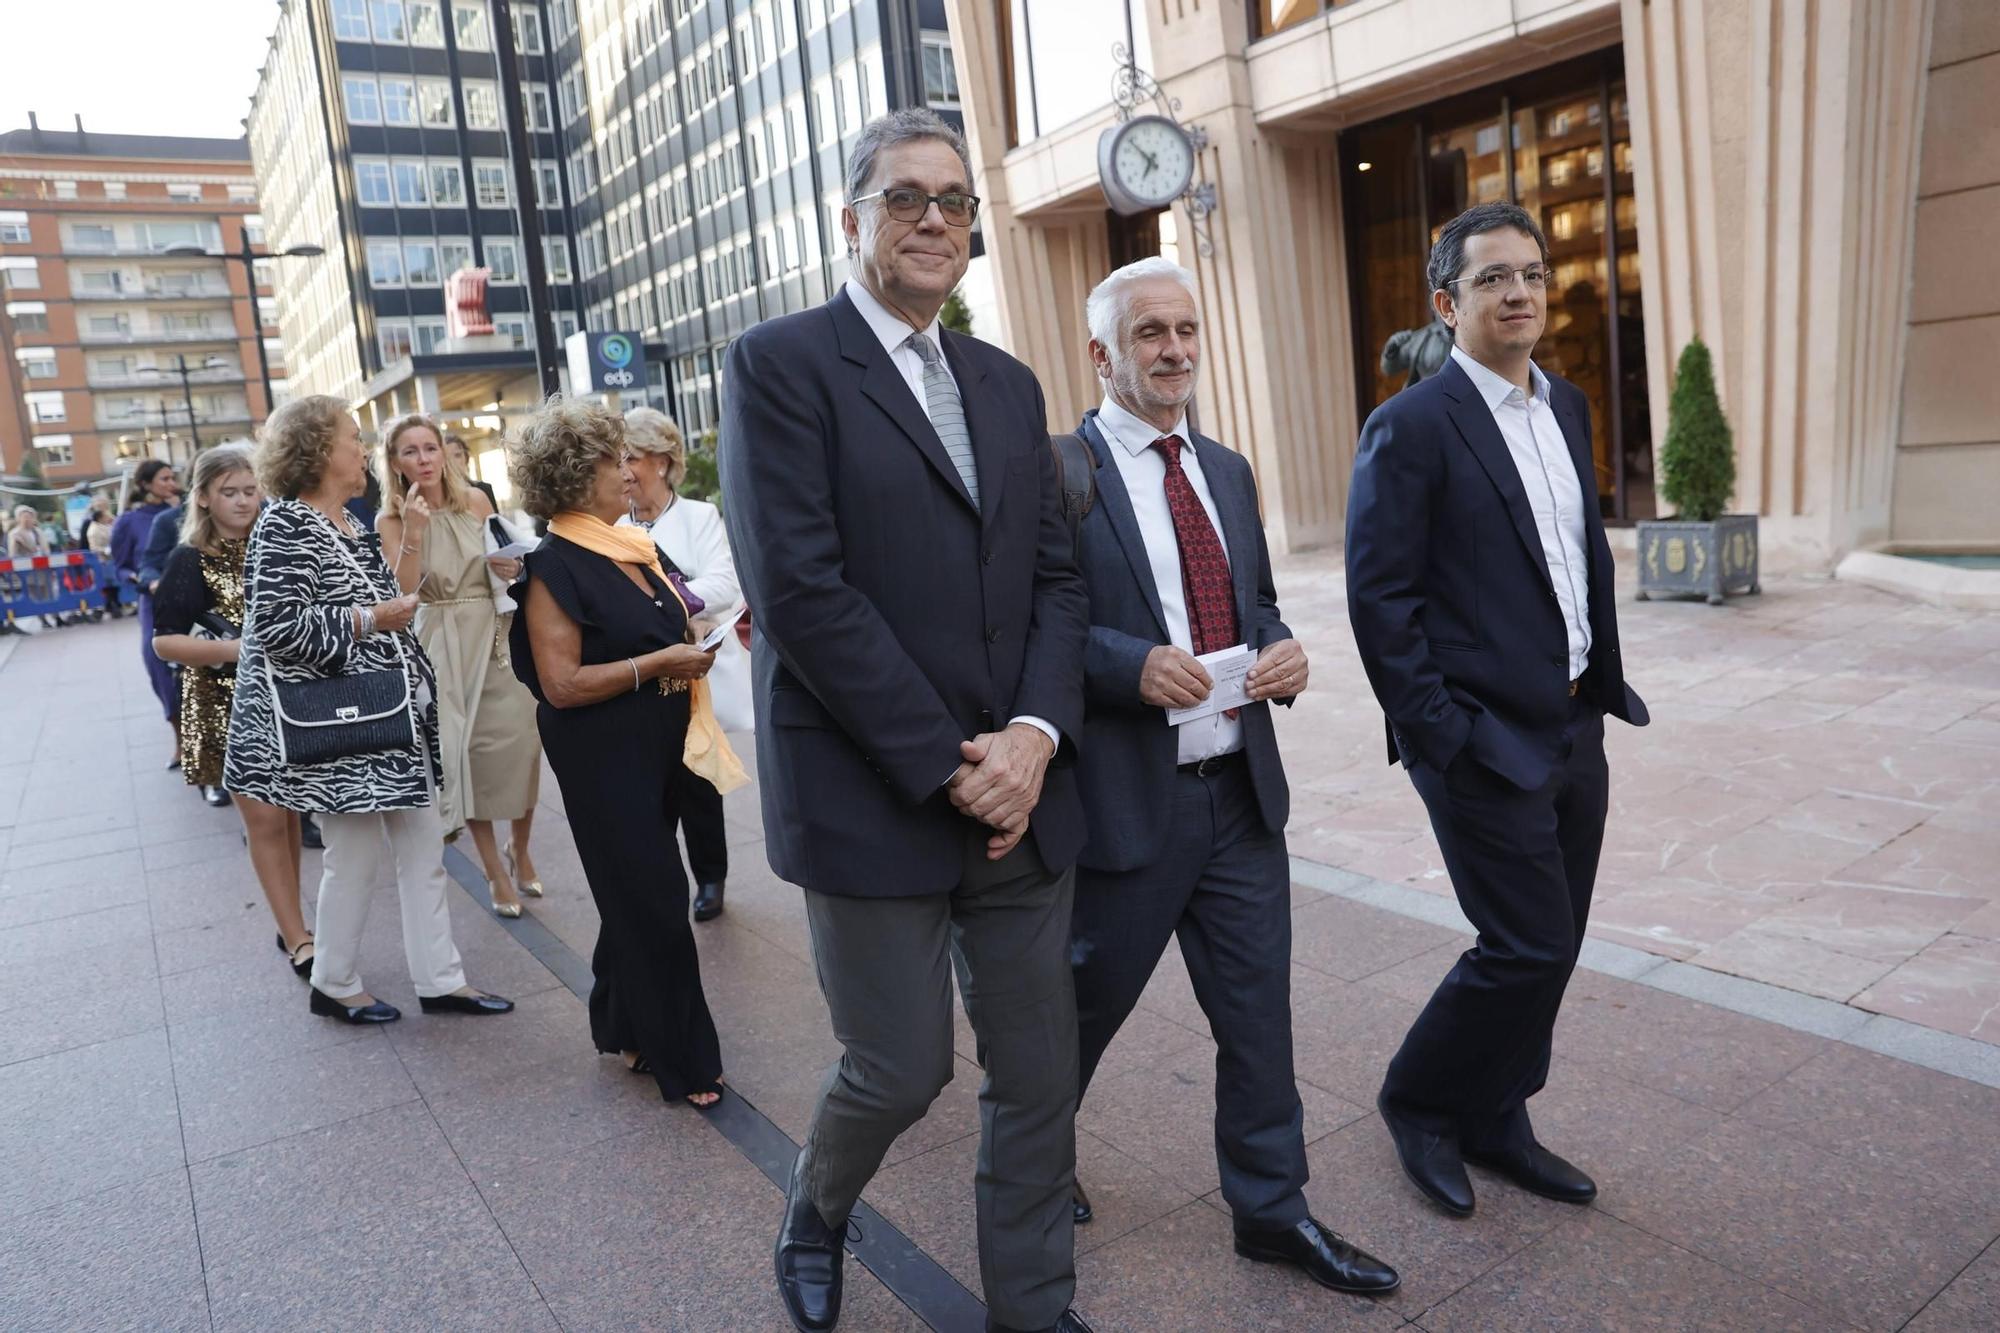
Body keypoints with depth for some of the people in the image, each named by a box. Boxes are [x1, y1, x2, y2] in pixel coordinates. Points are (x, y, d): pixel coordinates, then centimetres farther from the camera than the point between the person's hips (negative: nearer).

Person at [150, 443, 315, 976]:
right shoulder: (190, 561, -5)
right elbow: (165, 641, -8)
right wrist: (230, 649, -23)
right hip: (226, 705, -4)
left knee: (289, 814, 8)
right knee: (264, 817, -6)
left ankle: (291, 926, 19)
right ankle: (298, 940, 0)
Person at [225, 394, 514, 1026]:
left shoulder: (350, 524, 13)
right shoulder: (285, 527, -14)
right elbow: (276, 626, -21)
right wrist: (370, 619, -19)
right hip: (338, 722, -9)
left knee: (423, 844, 9)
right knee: (356, 851, 2)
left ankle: (439, 979, 18)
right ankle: (334, 986, 22)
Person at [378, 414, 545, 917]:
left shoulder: (476, 502, 3)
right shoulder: (392, 521, -3)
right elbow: (403, 593, -12)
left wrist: (510, 569, -10)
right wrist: (413, 530, -19)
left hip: (497, 635, 2)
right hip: (442, 645, -1)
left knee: (519, 742, -2)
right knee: (466, 752, 2)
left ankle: (519, 850, 23)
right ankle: (495, 872, 15)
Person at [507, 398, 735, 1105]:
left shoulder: (634, 547, 10)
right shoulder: (554, 567, -14)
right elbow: (562, 683, -20)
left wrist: (698, 642, 4)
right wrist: (661, 662, -20)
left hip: (657, 747, 8)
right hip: (604, 758, -8)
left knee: (636, 897, 19)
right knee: (653, 905, -1)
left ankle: (624, 1027, 36)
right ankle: (683, 1060, 12)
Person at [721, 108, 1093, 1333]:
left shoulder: (1008, 384, 14)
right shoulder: (782, 363, -5)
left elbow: (1057, 577, 10)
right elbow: (800, 591, -14)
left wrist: (1036, 732, -7)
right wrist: (946, 766, -14)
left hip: (1018, 788, 6)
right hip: (874, 800, -5)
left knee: (1041, 1072, 11)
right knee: (902, 1069, 7)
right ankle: (816, 1209, 41)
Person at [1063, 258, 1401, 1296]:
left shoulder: (1228, 472, 13)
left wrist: (1280, 652, -2)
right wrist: (1131, 664, -26)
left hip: (1241, 791, 6)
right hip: (1125, 800, -5)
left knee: (1258, 1013, 13)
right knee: (1084, 1006, 15)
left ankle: (1270, 1209, 32)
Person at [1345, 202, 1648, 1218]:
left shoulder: (1567, 408, 12)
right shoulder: (1411, 427, -12)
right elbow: (1378, 597, -15)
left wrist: (1603, 686, 13)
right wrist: (1436, 734, -16)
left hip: (1572, 729, 8)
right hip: (1486, 742, -8)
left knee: (1549, 945, 14)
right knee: (1527, 947, -4)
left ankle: (1492, 1122, 32)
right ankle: (1418, 1101, 20)